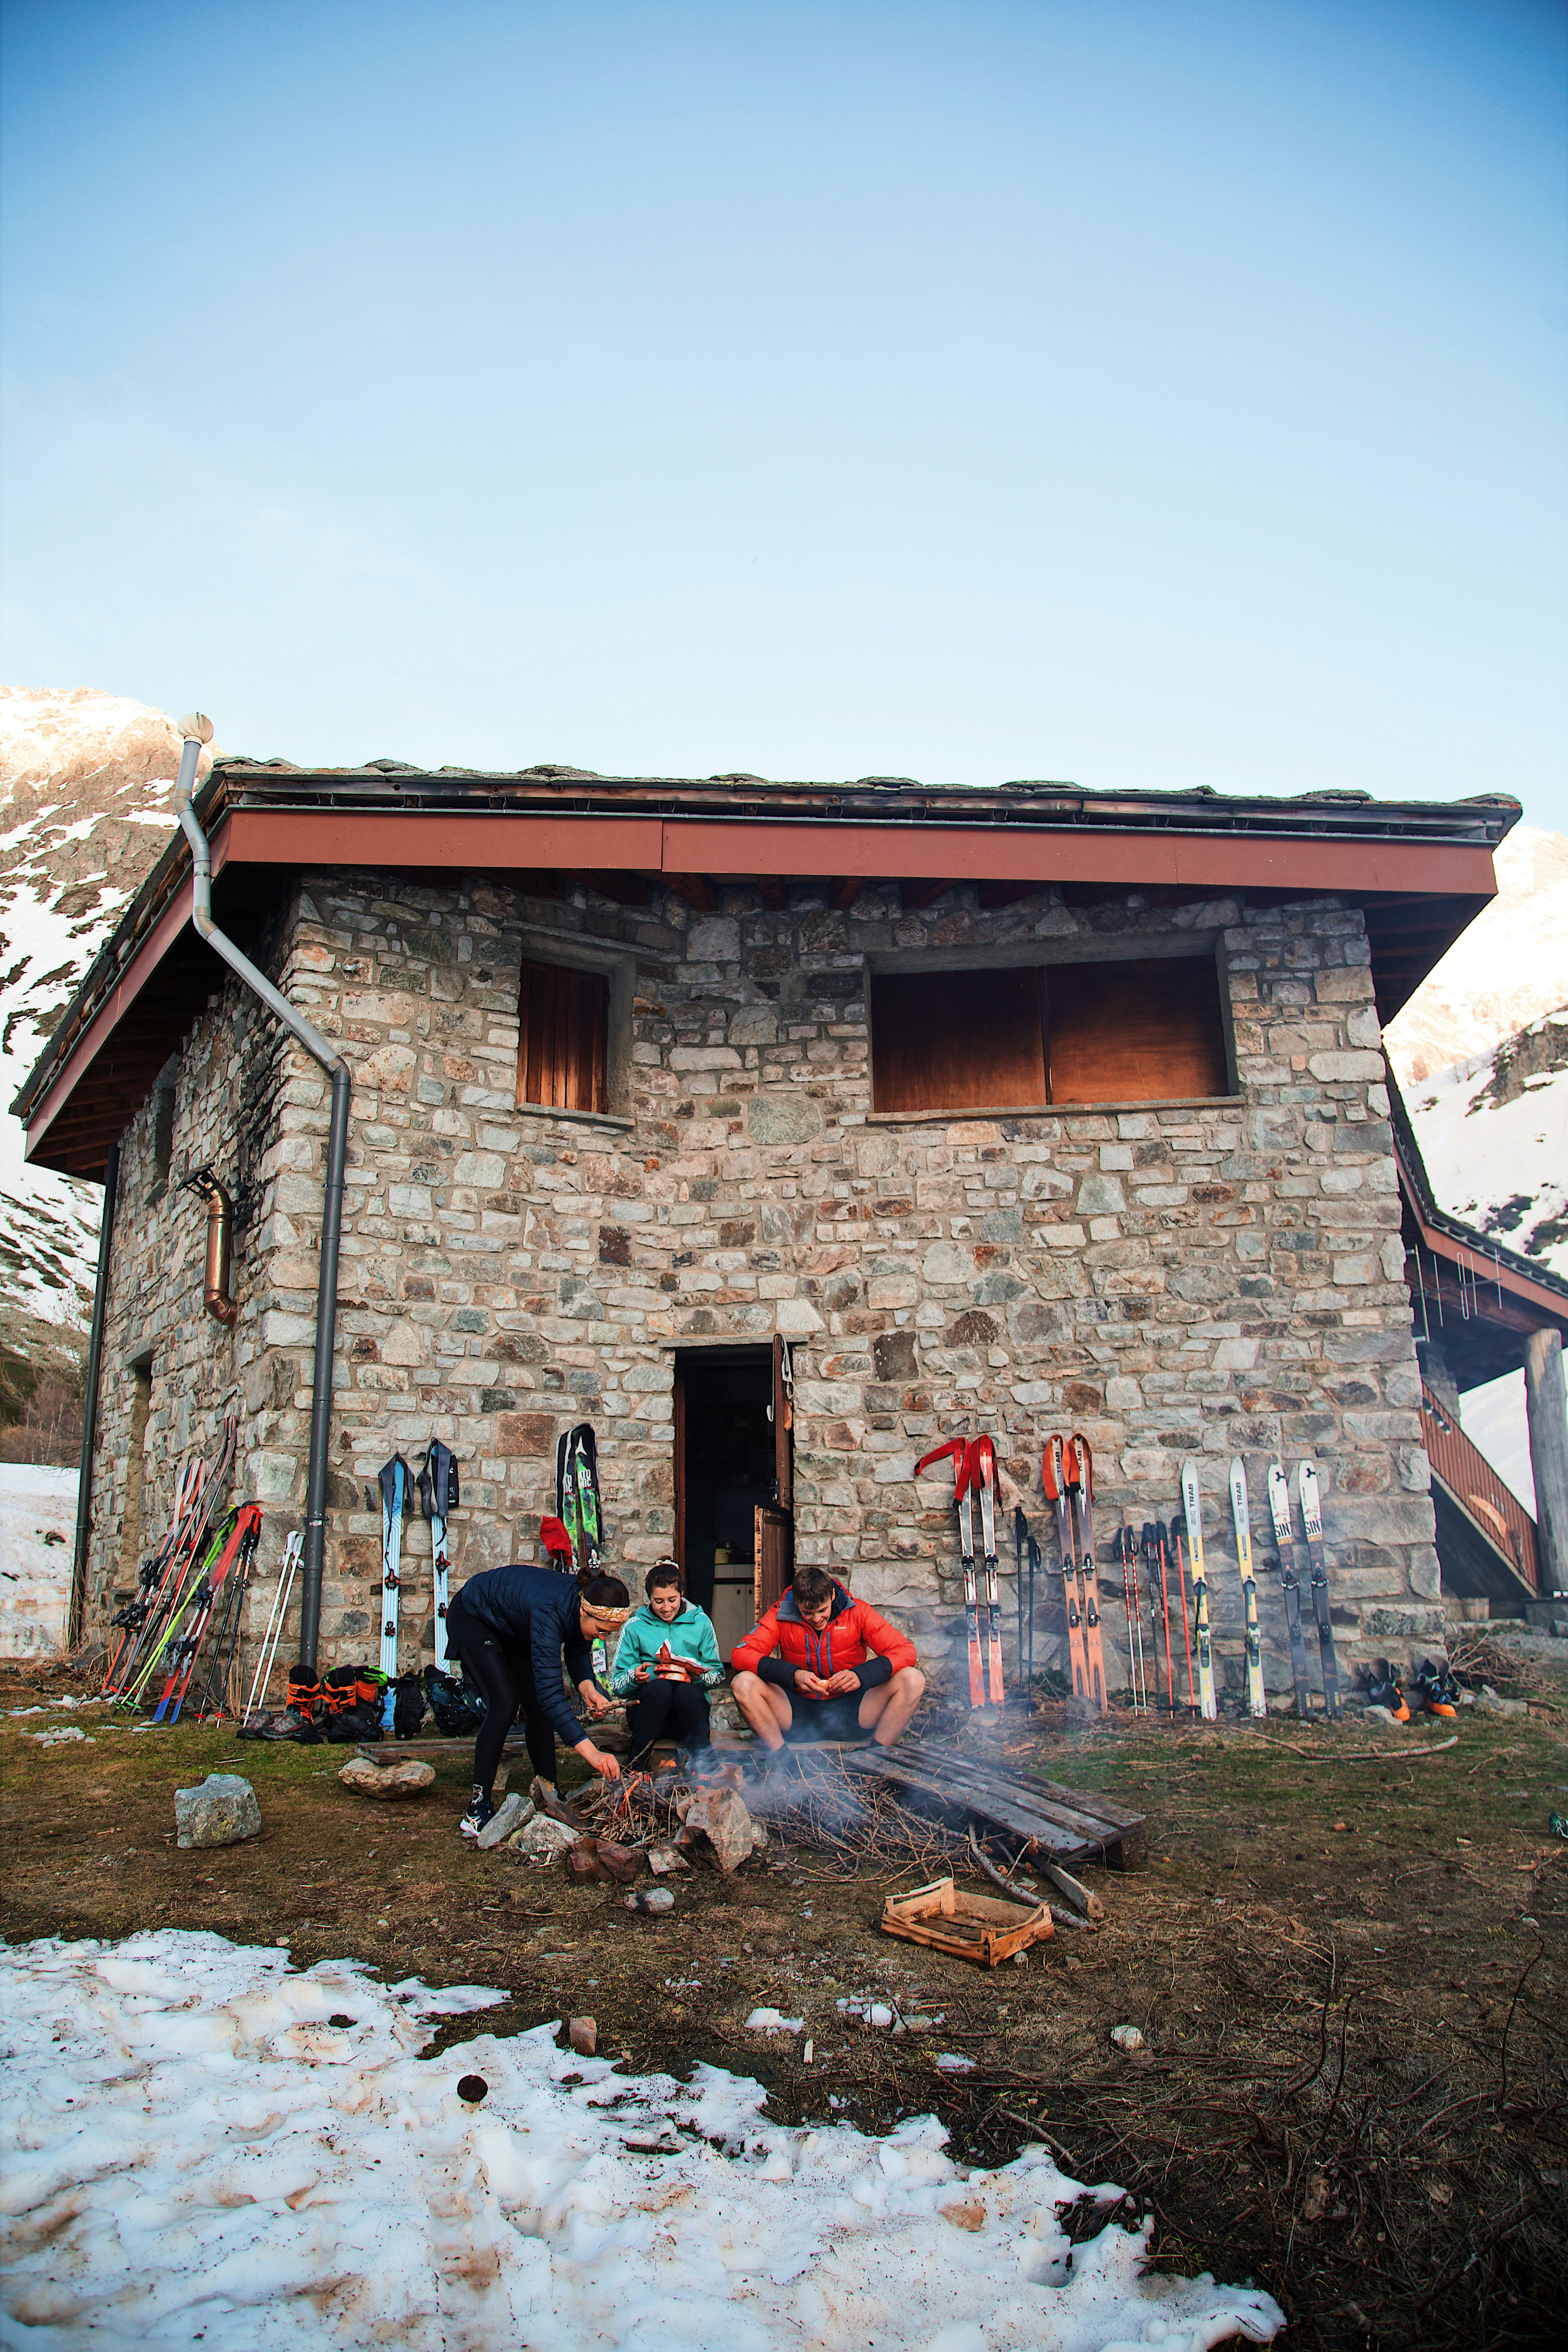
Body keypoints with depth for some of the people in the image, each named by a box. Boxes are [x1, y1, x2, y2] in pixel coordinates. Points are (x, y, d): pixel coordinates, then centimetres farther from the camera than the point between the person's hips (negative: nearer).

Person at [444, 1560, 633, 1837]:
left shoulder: (586, 1604, -21)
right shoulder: (550, 1611, -42)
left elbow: (578, 1654, -2)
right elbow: (550, 1690, -47)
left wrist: (587, 1688, -24)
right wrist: (591, 1753, -52)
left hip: (513, 1629, 7)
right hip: (471, 1618, -7)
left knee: (538, 1707, 0)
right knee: (505, 1703, -20)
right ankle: (478, 1808, -13)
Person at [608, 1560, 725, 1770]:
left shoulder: (701, 1622, 7)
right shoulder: (636, 1627, 6)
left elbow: (718, 1675, 6)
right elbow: (616, 1684, 3)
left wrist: (698, 1675, -15)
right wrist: (635, 1677, -18)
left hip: (689, 1706, 0)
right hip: (647, 1707, 0)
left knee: (687, 1691, -34)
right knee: (660, 1687, -34)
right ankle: (637, 1767, -20)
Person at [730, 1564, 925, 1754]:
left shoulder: (857, 1612, -5)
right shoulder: (781, 1615, -5)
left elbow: (905, 1651, -10)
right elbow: (740, 1655, -15)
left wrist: (861, 1675, -28)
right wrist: (792, 1675, -29)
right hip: (799, 1714, 0)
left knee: (913, 1679, -21)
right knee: (743, 1683, -25)